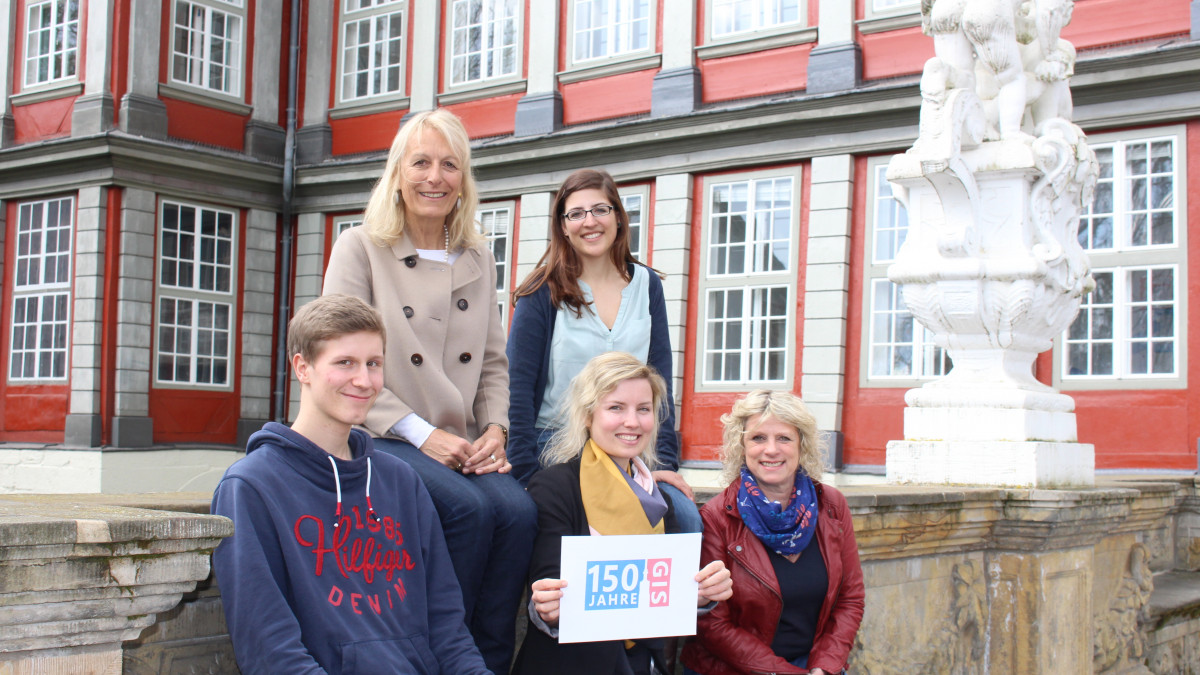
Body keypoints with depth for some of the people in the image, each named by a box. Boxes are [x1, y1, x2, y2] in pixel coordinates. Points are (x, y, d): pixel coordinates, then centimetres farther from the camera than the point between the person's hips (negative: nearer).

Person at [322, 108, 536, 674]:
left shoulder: (479, 261, 16)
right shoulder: (360, 248, 2)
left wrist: (494, 428, -2)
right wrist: (422, 434, -13)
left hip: (459, 445, 4)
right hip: (381, 438, -4)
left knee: (518, 510, -25)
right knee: (468, 506, -30)